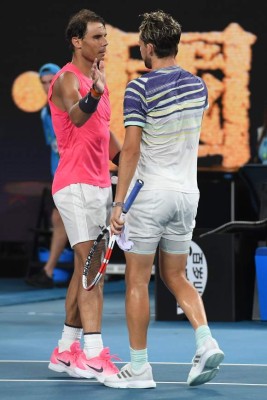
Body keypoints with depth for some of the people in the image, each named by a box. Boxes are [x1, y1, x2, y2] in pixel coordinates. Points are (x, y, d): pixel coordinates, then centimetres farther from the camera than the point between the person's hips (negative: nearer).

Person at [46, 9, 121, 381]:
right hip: (76, 185, -9)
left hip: (99, 186, 9)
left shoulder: (97, 79, 16)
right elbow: (77, 116, -35)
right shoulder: (68, 79, -12)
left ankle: (66, 351, 16)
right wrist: (94, 93, -54)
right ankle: (93, 357, -17)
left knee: (85, 269, 10)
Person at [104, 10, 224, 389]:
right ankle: (206, 342, -2)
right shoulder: (198, 86, 7)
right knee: (176, 277, 16)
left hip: (150, 193, -6)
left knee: (137, 281, 3)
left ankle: (139, 367, 5)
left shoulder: (139, 88, -13)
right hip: (187, 192, 6)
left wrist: (118, 202, -14)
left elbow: (130, 149, -17)